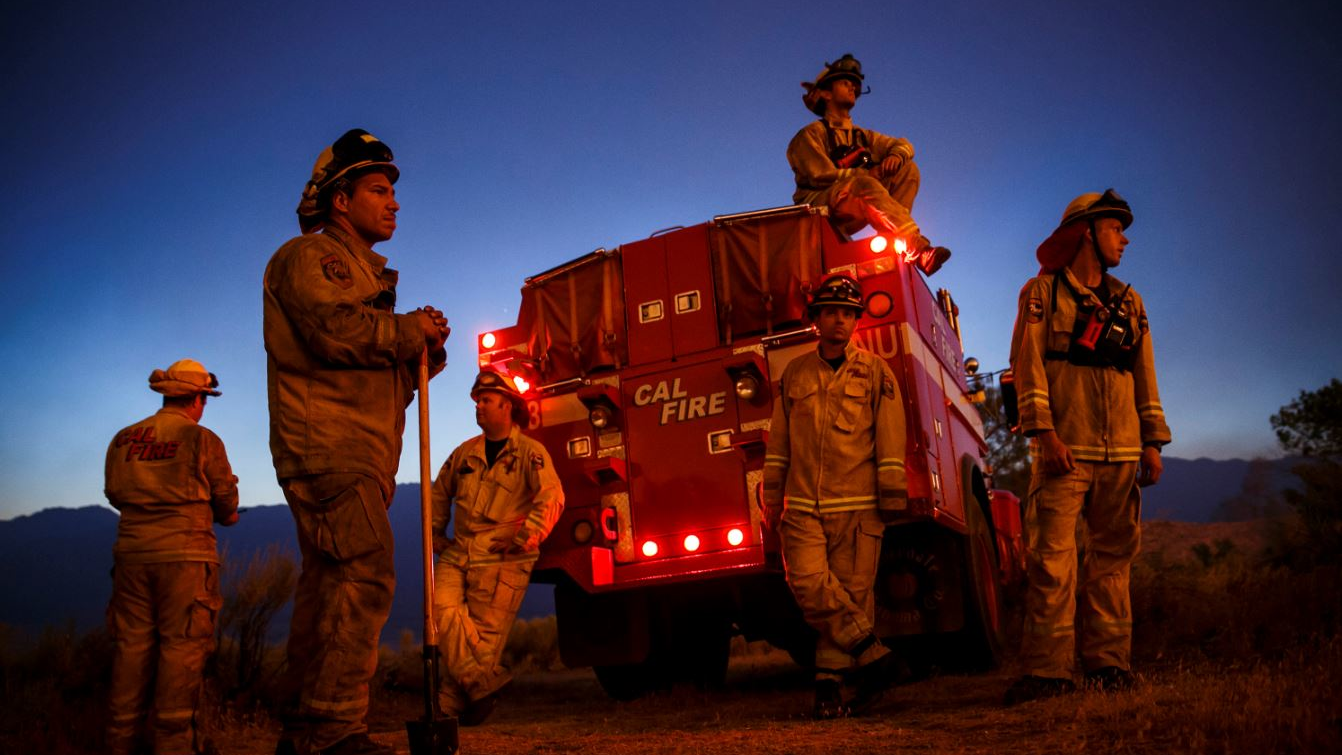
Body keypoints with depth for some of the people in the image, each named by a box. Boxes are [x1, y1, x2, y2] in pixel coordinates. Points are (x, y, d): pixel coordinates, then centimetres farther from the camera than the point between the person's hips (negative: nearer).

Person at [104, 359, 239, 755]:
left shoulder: (124, 440, 8)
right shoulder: (202, 439, -5)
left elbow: (115, 494, 14)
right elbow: (225, 498, 1)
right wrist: (226, 516, 23)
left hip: (132, 552, 5)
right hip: (184, 552, -5)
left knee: (132, 643, 10)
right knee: (182, 644, 0)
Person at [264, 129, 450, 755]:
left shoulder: (366, 274, 30)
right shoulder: (309, 256, 1)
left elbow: (384, 372, 27)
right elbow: (336, 331, -19)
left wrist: (427, 351, 6)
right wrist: (410, 330, -5)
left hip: (361, 455, 10)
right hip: (325, 443, -10)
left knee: (330, 585, 9)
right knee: (364, 575, -19)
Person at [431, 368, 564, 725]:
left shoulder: (530, 452, -1)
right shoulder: (465, 452, 16)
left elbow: (551, 496, -13)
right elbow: (440, 493, 29)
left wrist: (526, 537, -20)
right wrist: (435, 533, 20)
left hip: (502, 559, -4)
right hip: (458, 553, 5)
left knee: (485, 633, -4)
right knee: (443, 609, -18)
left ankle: (452, 704, 5)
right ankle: (484, 683, -12)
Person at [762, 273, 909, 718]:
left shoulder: (874, 372, 7)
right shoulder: (795, 373, 13)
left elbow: (890, 439, 3)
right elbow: (778, 439, 16)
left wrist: (893, 497, -3)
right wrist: (772, 494, 12)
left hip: (857, 506, -2)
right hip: (803, 506, 2)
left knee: (851, 591, -1)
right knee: (809, 583, -13)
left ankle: (829, 682, 11)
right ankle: (875, 657, 0)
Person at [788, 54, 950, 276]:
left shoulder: (862, 136, 22)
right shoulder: (811, 135, 2)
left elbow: (904, 145, 17)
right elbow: (822, 175, -11)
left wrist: (896, 156, -7)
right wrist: (866, 173, -9)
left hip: (850, 219, 7)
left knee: (908, 170, -6)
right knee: (865, 184, -36)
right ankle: (917, 248, -46)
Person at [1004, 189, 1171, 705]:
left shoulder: (1128, 302, 21)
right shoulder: (1042, 292, 6)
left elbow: (1144, 375, 18)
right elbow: (1028, 364, -4)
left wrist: (1152, 442, 10)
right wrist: (1043, 431, -14)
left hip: (1120, 451, 5)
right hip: (1064, 448, -5)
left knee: (1113, 556, 5)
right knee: (1053, 556, -9)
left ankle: (1108, 662, 11)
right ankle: (1048, 669, -7)